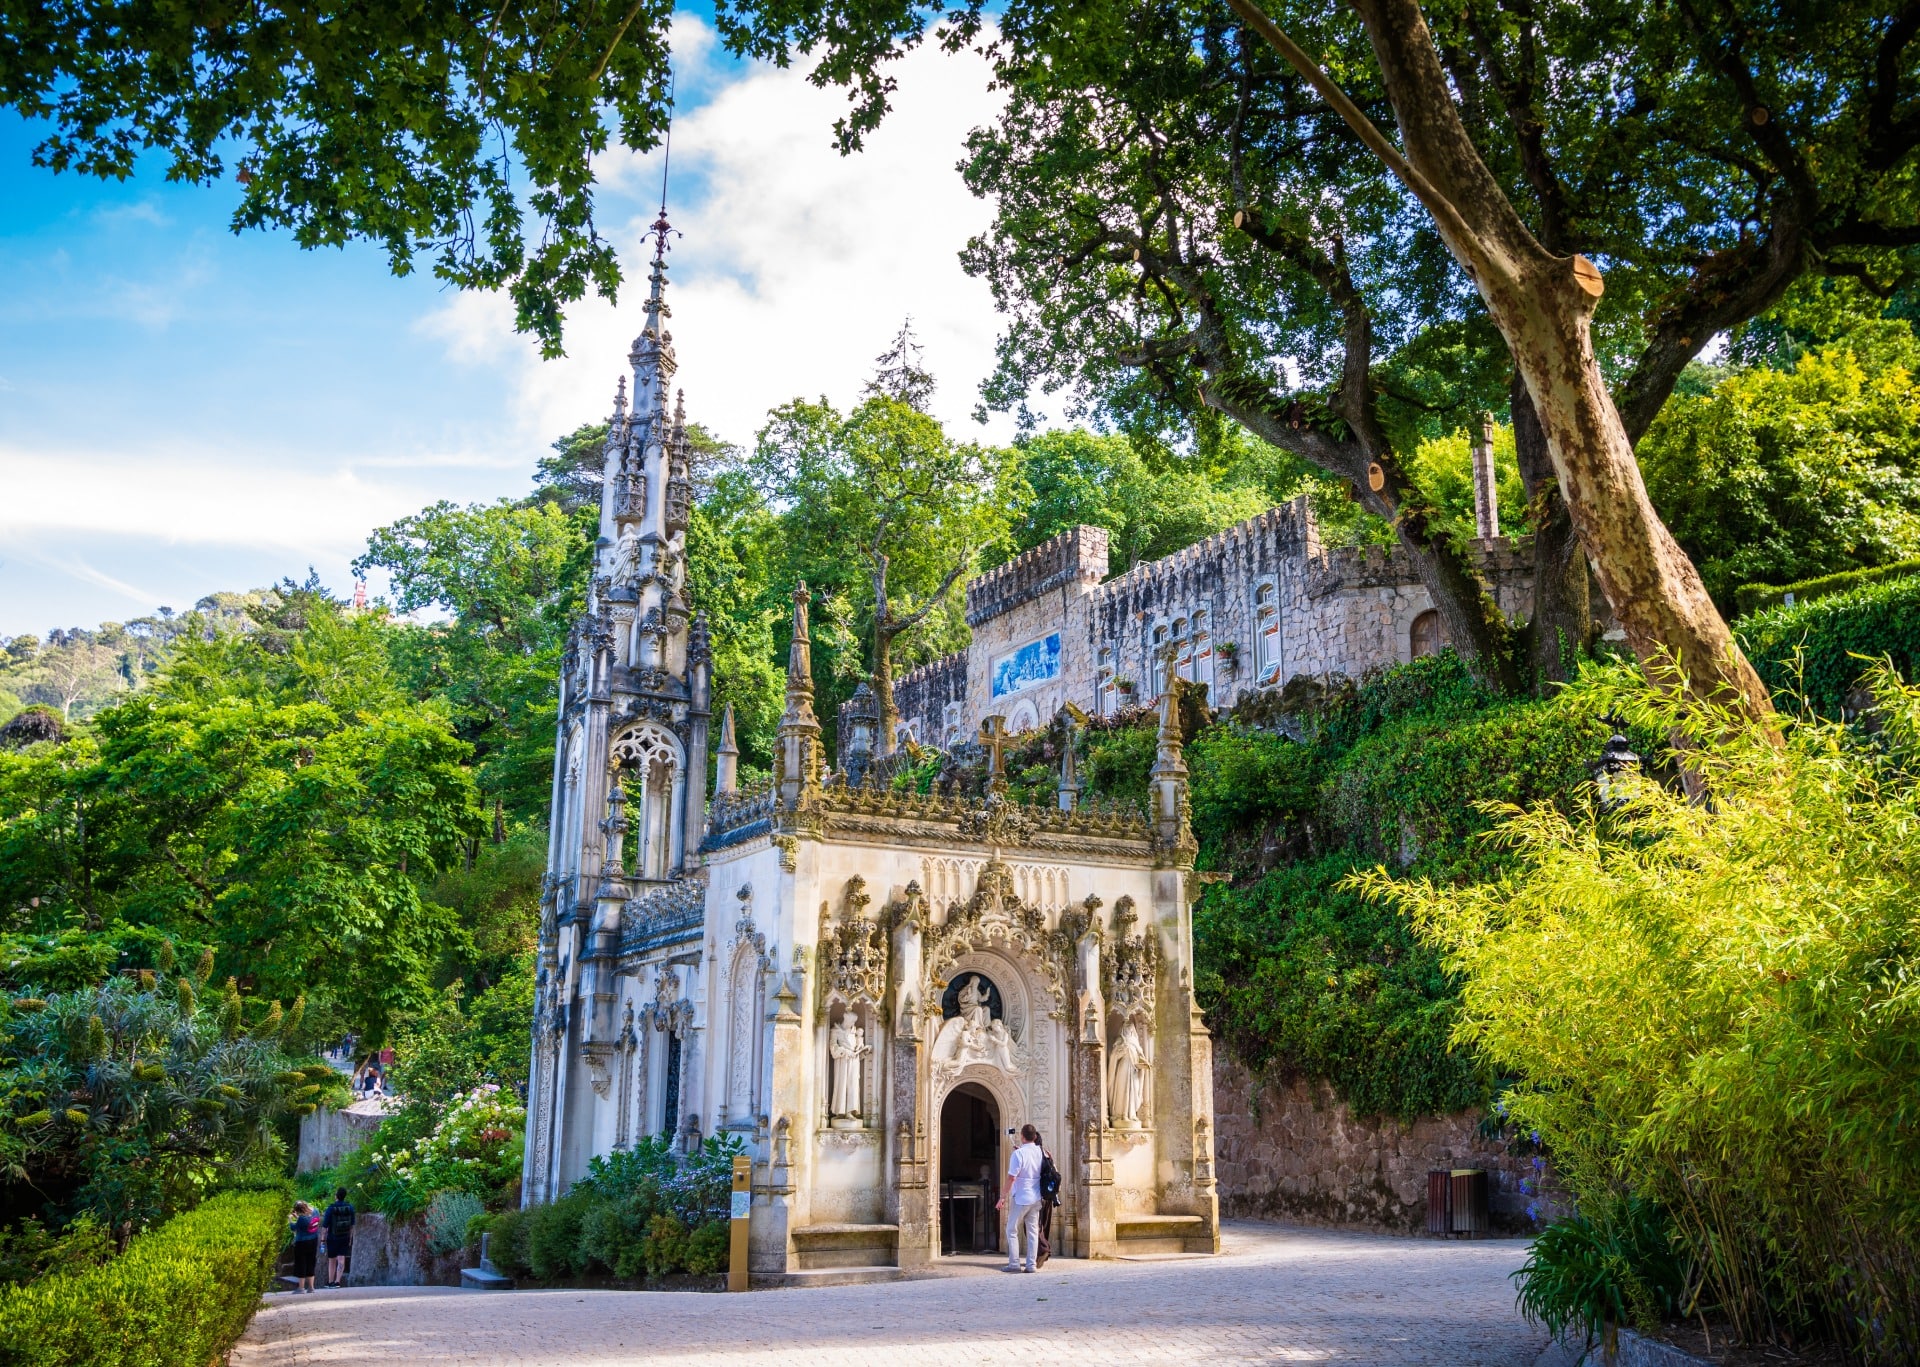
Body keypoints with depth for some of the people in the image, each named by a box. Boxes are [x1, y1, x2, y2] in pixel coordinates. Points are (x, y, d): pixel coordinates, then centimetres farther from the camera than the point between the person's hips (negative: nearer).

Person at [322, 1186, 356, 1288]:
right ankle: (337, 1281, -13)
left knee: (331, 1261, 12)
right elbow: (352, 1225, 5)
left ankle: (330, 1282, 21)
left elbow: (325, 1225, -11)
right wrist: (350, 1238, 13)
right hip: (345, 1238, 1)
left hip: (332, 1238, -1)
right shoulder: (350, 1208, -2)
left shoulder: (331, 1208, -12)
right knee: (341, 1260, -1)